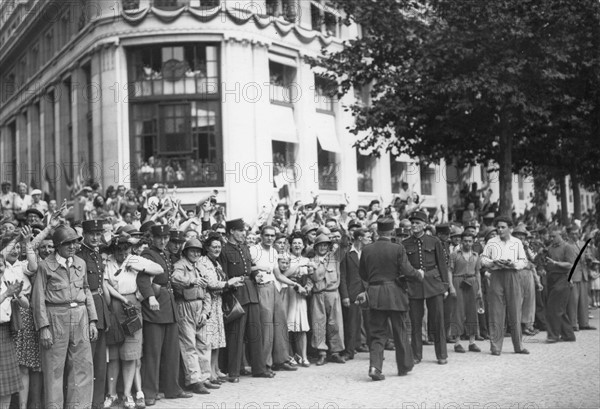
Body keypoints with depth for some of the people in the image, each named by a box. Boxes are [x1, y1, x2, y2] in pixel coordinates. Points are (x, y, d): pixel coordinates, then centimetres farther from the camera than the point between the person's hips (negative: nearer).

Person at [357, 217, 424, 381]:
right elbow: (407, 271, -12)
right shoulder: (398, 249, -10)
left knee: (377, 334, 7)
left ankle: (375, 366, -9)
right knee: (400, 332, 13)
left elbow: (362, 274, 8)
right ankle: (404, 366, 24)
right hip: (395, 294, -2)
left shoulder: (367, 250, 0)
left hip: (375, 295, 2)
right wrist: (419, 274, 8)